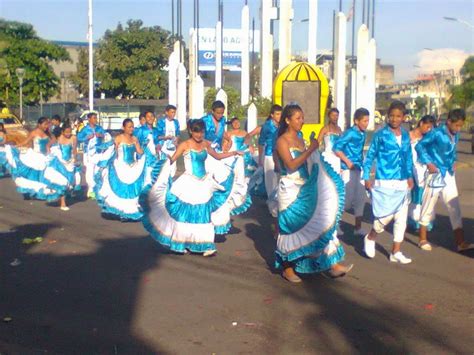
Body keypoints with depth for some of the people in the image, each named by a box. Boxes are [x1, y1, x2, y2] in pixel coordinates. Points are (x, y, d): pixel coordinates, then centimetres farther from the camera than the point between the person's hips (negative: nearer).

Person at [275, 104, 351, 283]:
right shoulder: (282, 141, -9)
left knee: (320, 223, 3)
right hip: (290, 191, -7)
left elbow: (306, 164, 14)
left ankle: (332, 264, 7)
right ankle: (287, 268, 17)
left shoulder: (301, 139, 11)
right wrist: (310, 149, -20)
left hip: (306, 191, 7)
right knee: (291, 228, 2)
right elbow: (291, 164, -22)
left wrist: (313, 150, 1)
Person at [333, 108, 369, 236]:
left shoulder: (362, 134, 7)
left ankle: (358, 228, 16)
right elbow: (336, 148, -17)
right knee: (348, 198, -4)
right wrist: (348, 162, -16)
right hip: (349, 170, -7)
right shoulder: (350, 133, -14)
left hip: (358, 169, 8)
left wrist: (361, 162, 9)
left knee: (360, 198, 8)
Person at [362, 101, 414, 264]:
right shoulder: (381, 134, -5)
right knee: (386, 216, -9)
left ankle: (396, 252, 16)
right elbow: (370, 156, -2)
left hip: (402, 184, 5)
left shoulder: (406, 135, 9)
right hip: (384, 183, -5)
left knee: (401, 219, 6)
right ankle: (370, 238, 20)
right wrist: (367, 178, -5)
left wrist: (410, 176, 13)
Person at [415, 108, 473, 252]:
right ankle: (423, 239, 19)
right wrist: (428, 163, -18)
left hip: (449, 175, 6)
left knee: (454, 207, 3)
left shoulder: (455, 135, 5)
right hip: (435, 175, -6)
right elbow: (420, 146, -13)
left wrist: (453, 162, 9)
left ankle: (460, 242, 5)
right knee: (428, 207, 5)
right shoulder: (436, 133, -15)